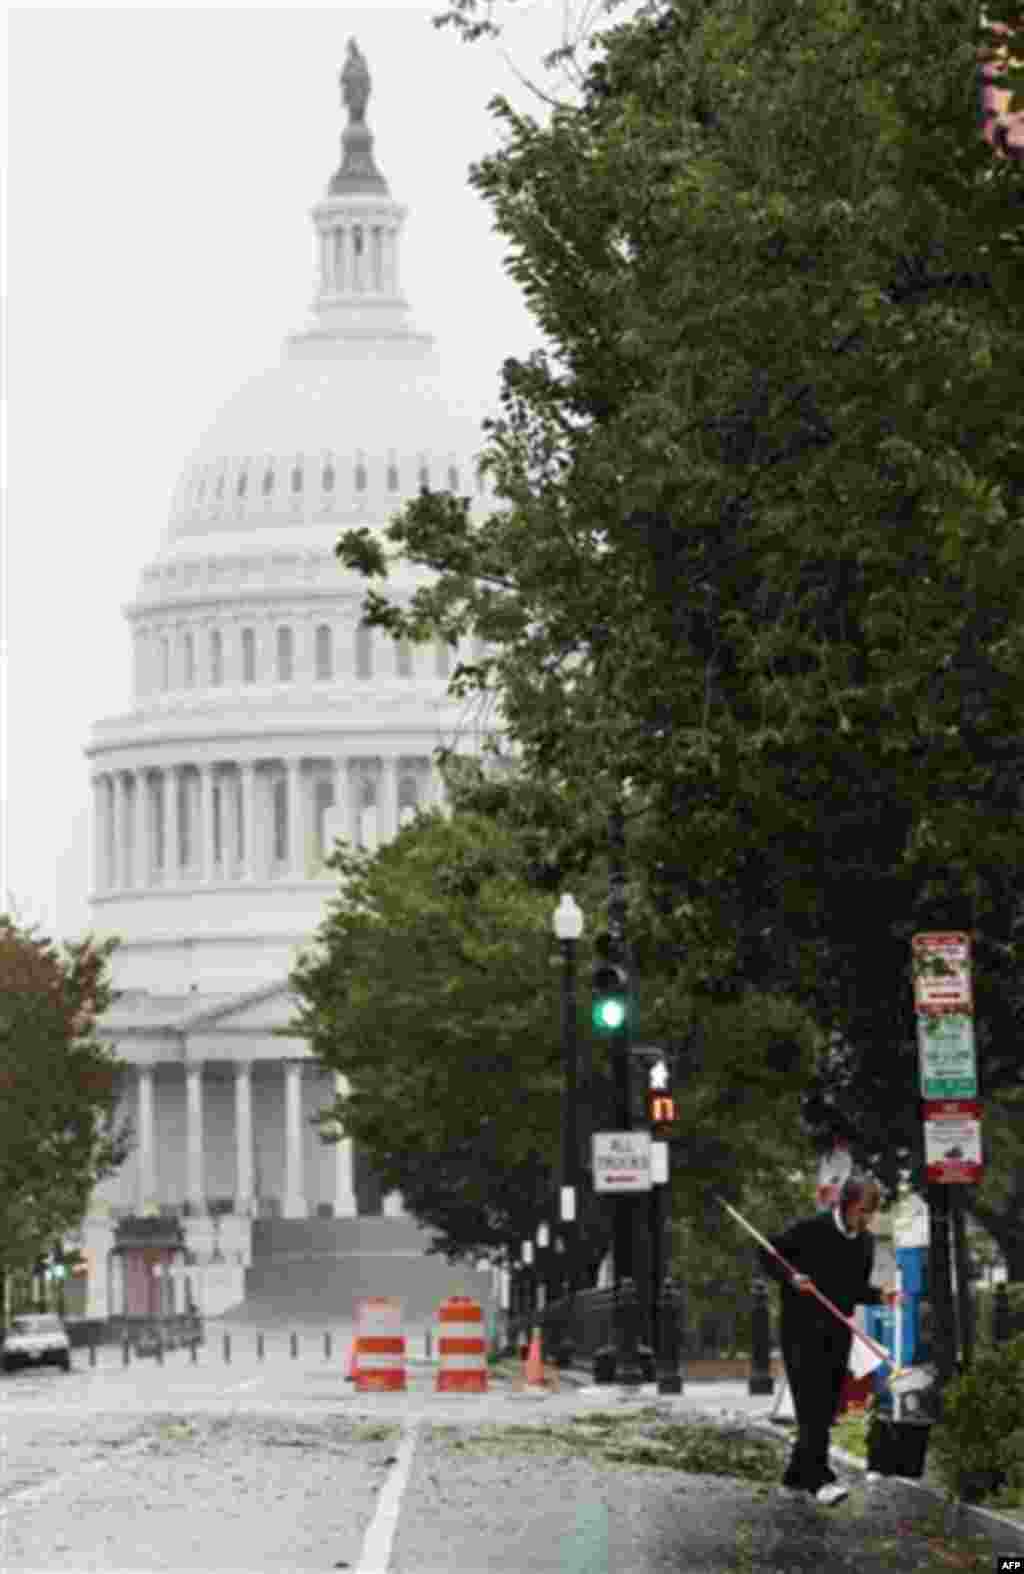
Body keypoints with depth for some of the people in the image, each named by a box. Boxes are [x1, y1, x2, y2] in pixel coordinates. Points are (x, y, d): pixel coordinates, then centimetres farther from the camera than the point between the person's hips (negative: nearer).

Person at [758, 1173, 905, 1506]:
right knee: (812, 1405, -16)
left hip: (837, 1334, 6)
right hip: (802, 1330, -6)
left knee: (825, 1412, 6)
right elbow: (767, 1255, -3)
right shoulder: (811, 1230, -10)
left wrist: (880, 1296, -1)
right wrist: (790, 1278, -20)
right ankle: (820, 1479, -22)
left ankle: (795, 1478, 18)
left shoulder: (865, 1242, 8)